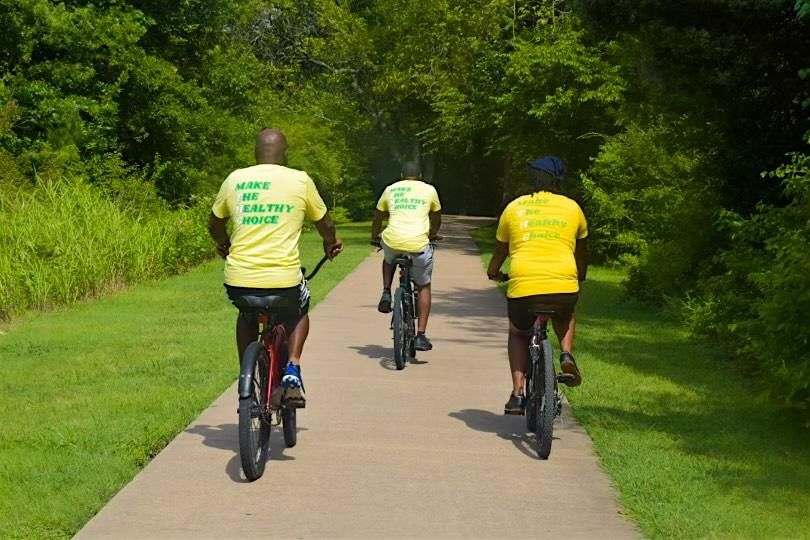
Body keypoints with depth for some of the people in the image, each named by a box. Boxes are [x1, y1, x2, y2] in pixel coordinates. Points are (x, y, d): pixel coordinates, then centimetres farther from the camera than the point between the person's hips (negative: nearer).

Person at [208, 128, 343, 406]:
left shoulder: (235, 180, 7)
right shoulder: (300, 180, 2)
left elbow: (214, 224, 21)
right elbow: (324, 222, 15)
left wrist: (224, 244, 44)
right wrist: (331, 243, 38)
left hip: (239, 279, 2)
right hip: (284, 278, -2)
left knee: (247, 316, 35)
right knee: (298, 313, 31)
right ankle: (292, 370, 10)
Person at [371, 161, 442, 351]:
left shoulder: (391, 189, 18)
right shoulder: (429, 190, 15)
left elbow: (378, 218, 30)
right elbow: (437, 219, 29)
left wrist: (374, 238, 48)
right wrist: (432, 236, 48)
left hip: (393, 241, 1)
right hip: (418, 244, -1)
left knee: (389, 258, 39)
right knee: (424, 287, 19)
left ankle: (386, 294, 17)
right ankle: (421, 336, 10)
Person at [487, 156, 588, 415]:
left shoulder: (514, 208, 12)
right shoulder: (571, 207, 13)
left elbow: (500, 251, 24)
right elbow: (581, 252, 28)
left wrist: (493, 272, 45)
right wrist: (580, 276, 48)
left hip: (523, 286, -1)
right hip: (563, 286, 1)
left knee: (518, 334, 27)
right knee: (565, 317, 36)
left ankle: (517, 394, 12)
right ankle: (566, 355, 9)